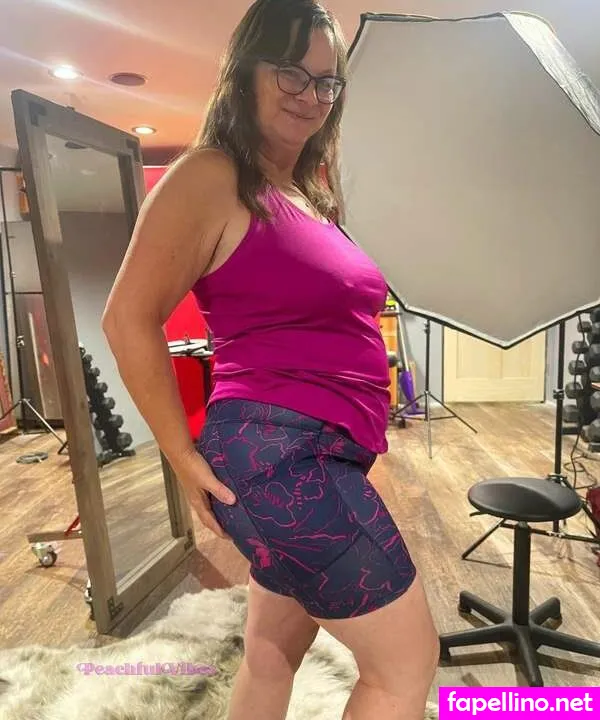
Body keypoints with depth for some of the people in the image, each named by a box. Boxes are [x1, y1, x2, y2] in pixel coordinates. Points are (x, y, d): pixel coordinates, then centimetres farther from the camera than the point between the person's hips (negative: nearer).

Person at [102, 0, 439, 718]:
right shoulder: (211, 176, -8)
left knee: (272, 652, 23)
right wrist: (188, 461, -10)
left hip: (316, 455, 9)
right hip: (279, 453, -9)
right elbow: (128, 320, -12)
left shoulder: (307, 192, 18)